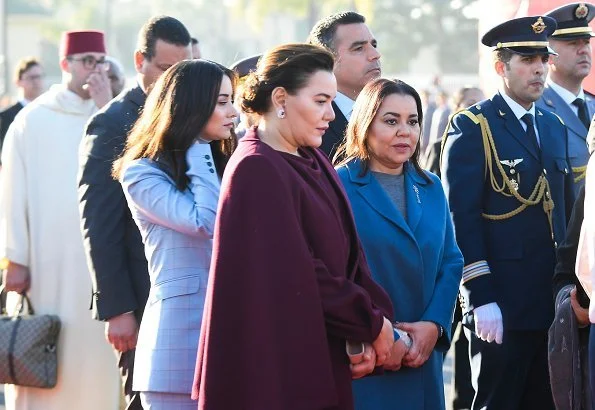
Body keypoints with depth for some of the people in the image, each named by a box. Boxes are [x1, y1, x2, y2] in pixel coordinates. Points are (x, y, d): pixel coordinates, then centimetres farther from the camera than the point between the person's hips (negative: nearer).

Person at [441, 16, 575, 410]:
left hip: (553, 303, 6)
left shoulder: (555, 127, 15)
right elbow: (462, 218, -11)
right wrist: (481, 299, -17)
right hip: (500, 306, -6)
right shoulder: (472, 127, -6)